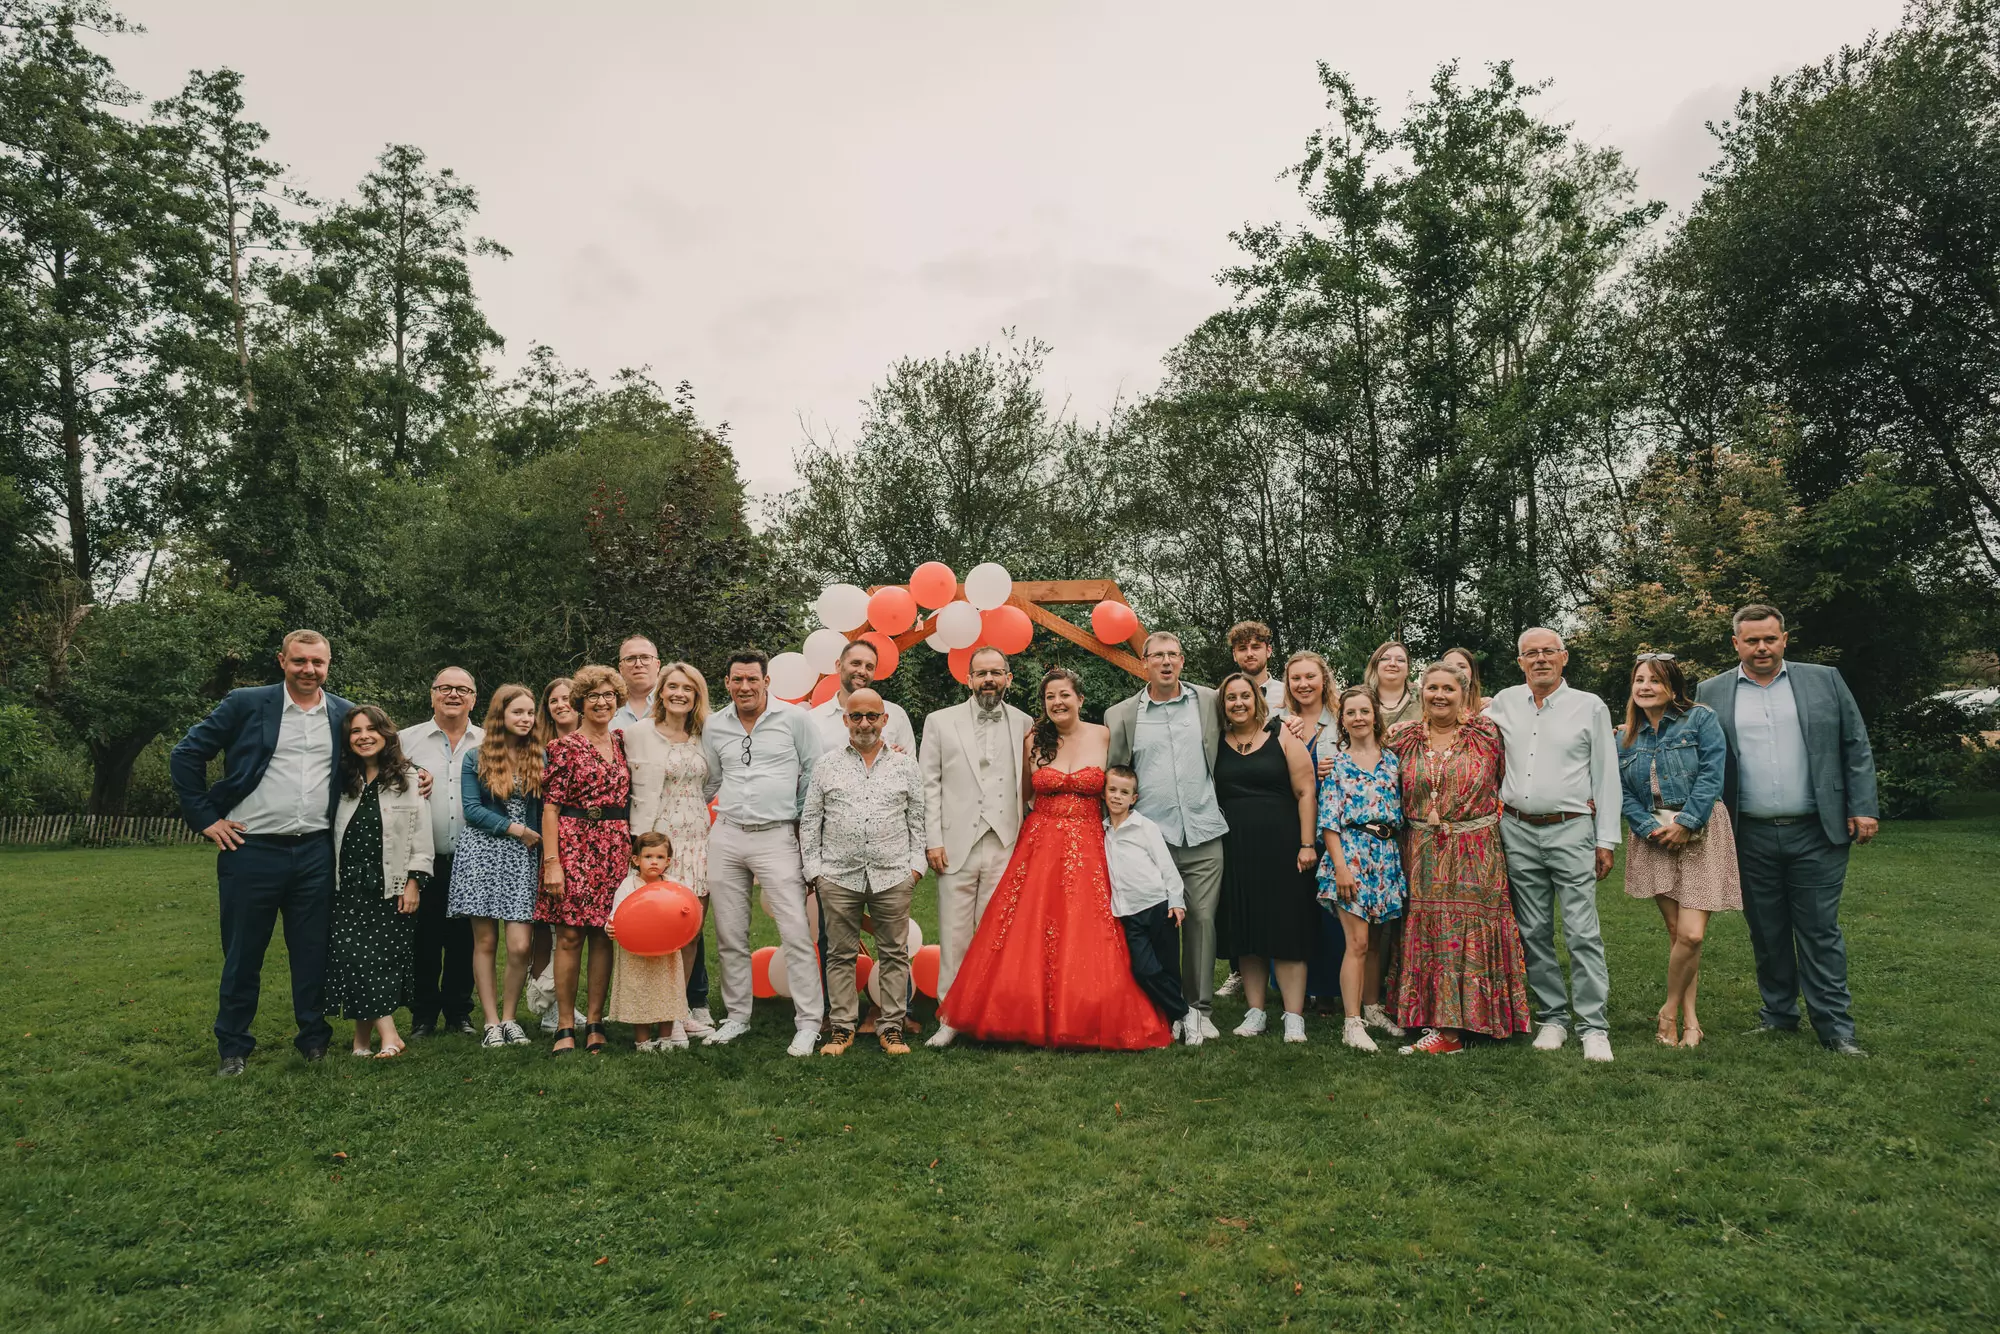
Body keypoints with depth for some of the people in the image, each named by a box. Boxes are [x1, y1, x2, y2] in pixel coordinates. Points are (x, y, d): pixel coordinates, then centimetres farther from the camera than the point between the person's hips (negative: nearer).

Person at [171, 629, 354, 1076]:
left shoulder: (345, 715, 6)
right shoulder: (245, 704, -2)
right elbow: (186, 755, 1)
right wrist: (205, 819, -2)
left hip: (315, 852, 2)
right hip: (252, 850, -2)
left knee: (314, 953, 8)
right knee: (243, 954, 8)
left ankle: (314, 1038, 22)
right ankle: (233, 1047, 23)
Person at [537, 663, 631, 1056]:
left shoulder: (622, 743, 13)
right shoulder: (565, 747, -2)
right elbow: (550, 806, -6)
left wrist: (635, 847, 10)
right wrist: (551, 861, -12)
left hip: (615, 847, 4)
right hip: (573, 844, -4)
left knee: (604, 934, 5)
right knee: (570, 934, -3)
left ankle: (594, 1021, 13)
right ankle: (565, 1026, 6)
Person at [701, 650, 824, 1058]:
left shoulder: (795, 718, -2)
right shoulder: (714, 726, 10)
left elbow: (813, 774, 3)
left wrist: (802, 823, 2)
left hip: (777, 837, -4)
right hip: (725, 837, 4)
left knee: (796, 932, -7)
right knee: (730, 936, 9)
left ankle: (808, 1024, 1)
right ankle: (737, 1017, 24)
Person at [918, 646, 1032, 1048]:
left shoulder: (1025, 725, 9)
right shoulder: (940, 722, 8)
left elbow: (1030, 786, 10)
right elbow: (929, 784, 5)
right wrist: (932, 841, -2)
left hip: (1006, 848, 1)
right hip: (957, 847, 0)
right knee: (954, 937, 1)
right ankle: (951, 1019, 11)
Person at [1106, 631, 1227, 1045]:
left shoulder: (1209, 702, 7)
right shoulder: (1121, 715, 4)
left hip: (1203, 836, 1)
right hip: (1150, 837, 0)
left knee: (1202, 919, 3)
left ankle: (1199, 1007, 15)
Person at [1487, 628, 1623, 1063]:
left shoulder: (1590, 706, 3)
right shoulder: (1504, 703, 9)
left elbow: (1606, 777, 3)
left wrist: (1607, 840, -1)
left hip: (1571, 831, -3)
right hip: (1519, 832, 3)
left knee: (1582, 933, -5)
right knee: (1534, 933, 8)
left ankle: (1594, 1027, 1)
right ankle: (1552, 1017, 19)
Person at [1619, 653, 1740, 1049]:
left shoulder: (1700, 719, 1)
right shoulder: (1627, 738, 12)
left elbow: (1711, 773, -8)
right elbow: (1623, 793, 7)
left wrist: (1685, 822, -14)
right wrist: (1650, 828, -8)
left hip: (1700, 834, -3)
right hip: (1654, 839, 3)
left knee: (1691, 934, -11)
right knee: (1676, 932, 3)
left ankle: (1671, 1009, 9)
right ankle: (1689, 1018, 14)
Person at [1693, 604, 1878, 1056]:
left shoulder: (1824, 681, 5)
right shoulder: (1711, 693, 4)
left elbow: (1856, 747, 5)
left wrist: (1863, 809, -2)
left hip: (1815, 833, -1)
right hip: (1751, 838, 1)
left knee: (1820, 930, 3)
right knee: (1766, 932, 11)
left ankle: (1835, 1027, 11)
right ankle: (1779, 1014, 24)